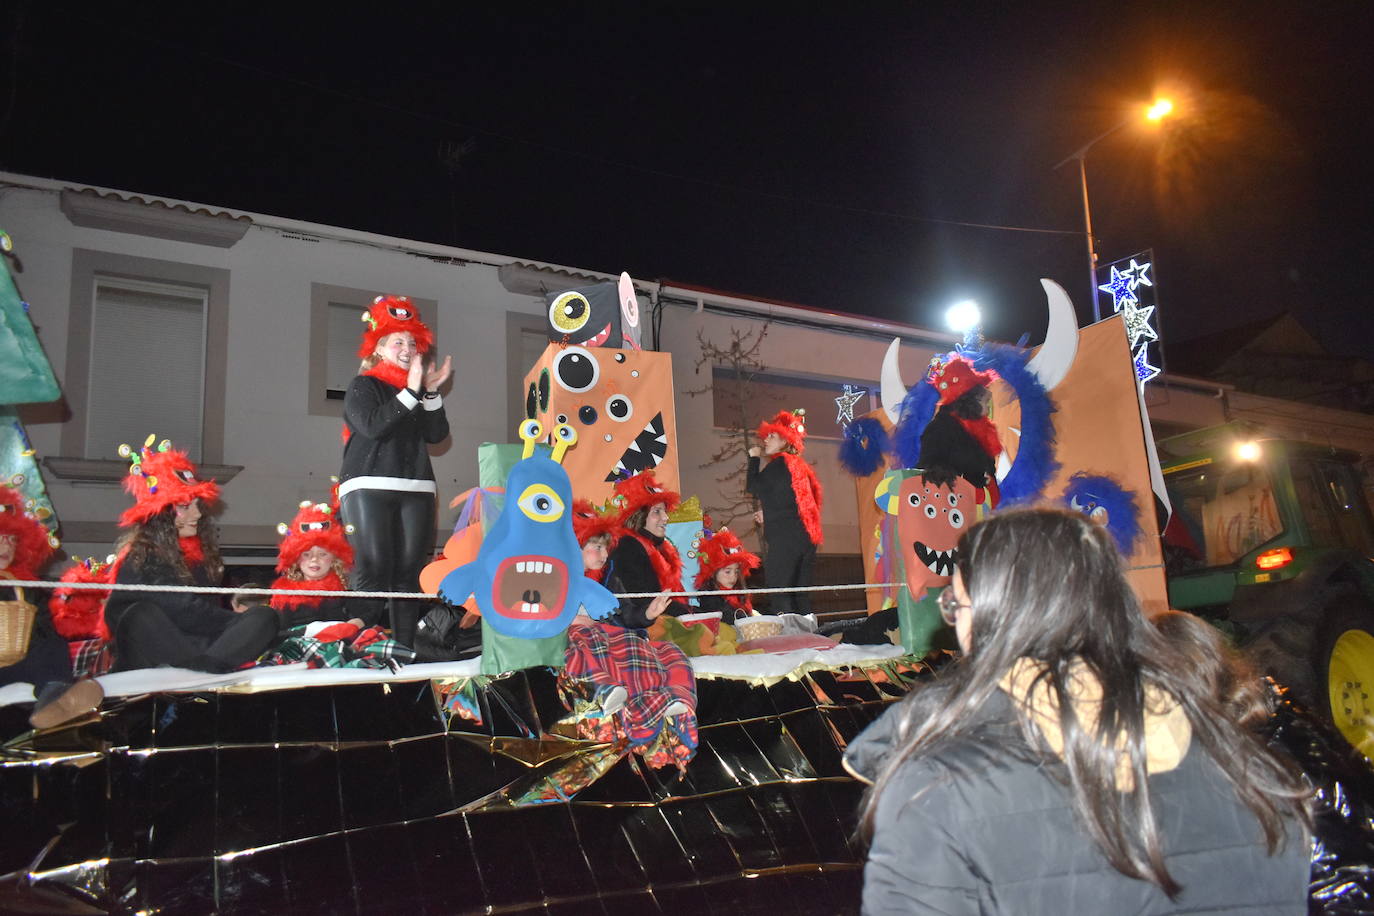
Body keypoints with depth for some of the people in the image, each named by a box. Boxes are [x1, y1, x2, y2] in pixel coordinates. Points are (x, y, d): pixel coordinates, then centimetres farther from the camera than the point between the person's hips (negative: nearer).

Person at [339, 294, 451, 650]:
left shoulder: (419, 389, 20)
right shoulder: (363, 386, 7)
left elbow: (437, 435, 8)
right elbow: (373, 426, -12)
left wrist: (432, 393, -3)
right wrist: (410, 392, -15)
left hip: (416, 490, 5)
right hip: (369, 487, -4)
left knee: (408, 573, -1)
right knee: (374, 571, -15)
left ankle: (405, 650, -1)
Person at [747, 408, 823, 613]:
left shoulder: (780, 462, -6)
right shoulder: (799, 465, 19)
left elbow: (753, 487, -4)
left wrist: (753, 458, 8)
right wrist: (769, 514, 27)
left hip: (784, 538, -9)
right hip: (806, 538, 9)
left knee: (779, 594, -10)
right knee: (801, 595, 11)